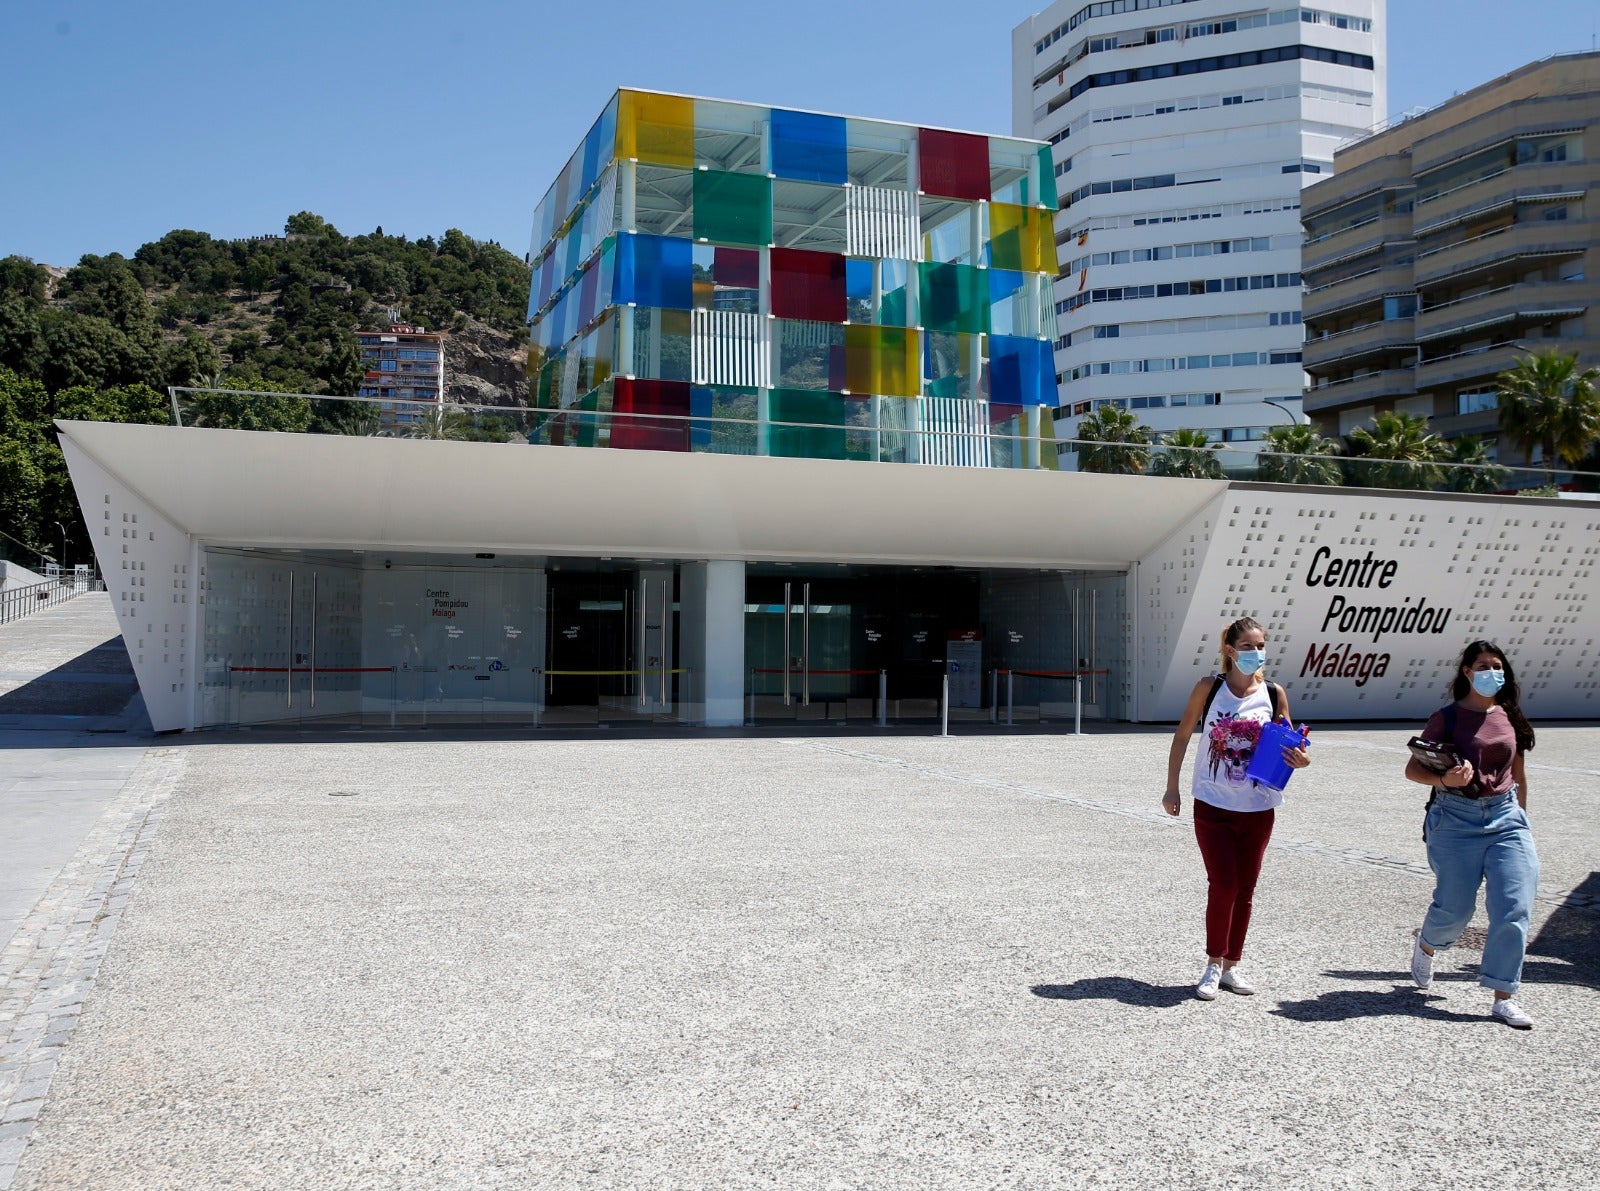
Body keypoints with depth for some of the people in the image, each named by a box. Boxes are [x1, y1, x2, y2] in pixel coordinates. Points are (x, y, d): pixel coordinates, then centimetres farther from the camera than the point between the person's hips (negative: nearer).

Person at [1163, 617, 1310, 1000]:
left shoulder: (1274, 694, -1)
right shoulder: (1209, 688, -6)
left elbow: (1288, 745, 6)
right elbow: (1182, 736, 2)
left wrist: (1299, 759, -17)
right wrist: (1172, 787, 1)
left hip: (1258, 809, 3)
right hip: (1213, 806, -2)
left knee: (1245, 888, 9)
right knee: (1223, 884, -7)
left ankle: (1231, 965, 23)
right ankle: (1214, 966, 10)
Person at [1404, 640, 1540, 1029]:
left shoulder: (1511, 718, 8)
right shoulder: (1447, 718, -3)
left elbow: (1519, 776, 18)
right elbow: (1412, 769, -4)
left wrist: (1521, 818, 19)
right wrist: (1442, 780, -23)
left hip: (1505, 815, 4)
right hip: (1456, 818, -3)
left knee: (1515, 907, -7)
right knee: (1455, 907, 2)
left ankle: (1503, 998, 0)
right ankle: (1426, 945, 37)